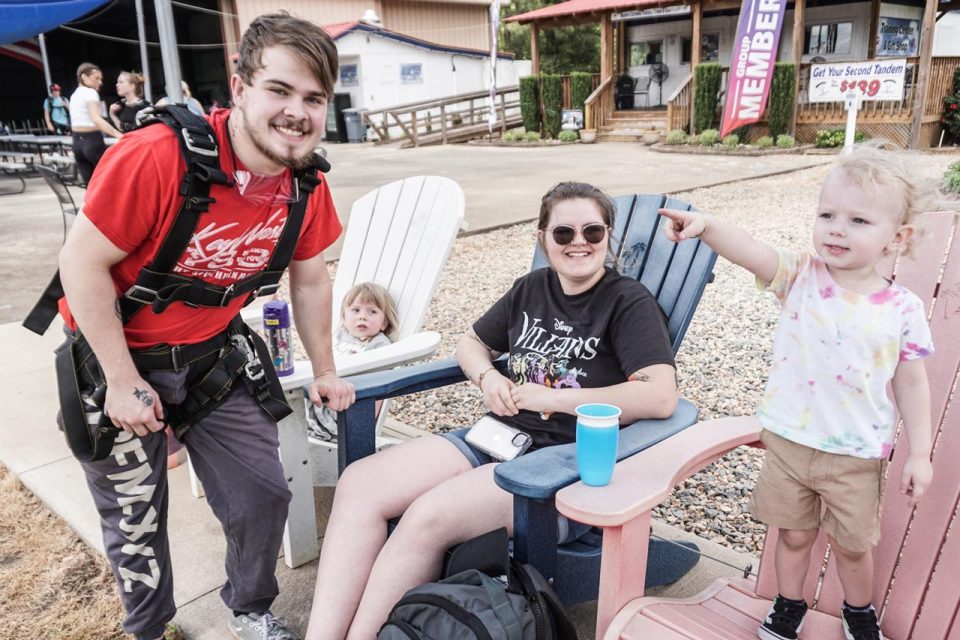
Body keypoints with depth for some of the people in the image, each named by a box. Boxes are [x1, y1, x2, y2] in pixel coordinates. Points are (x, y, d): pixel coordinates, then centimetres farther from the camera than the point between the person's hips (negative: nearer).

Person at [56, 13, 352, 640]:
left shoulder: (307, 181, -11)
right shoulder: (156, 156, -29)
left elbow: (310, 278, 3)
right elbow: (83, 263, -21)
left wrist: (324, 371, 8)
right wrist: (124, 382, -17)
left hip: (213, 353, 5)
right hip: (117, 355, -4)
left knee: (264, 492, 7)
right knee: (135, 518, 9)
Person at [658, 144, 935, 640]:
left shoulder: (903, 309, -10)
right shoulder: (801, 278, -11)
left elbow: (911, 384, -1)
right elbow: (752, 252, -30)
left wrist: (920, 453, 0)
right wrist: (707, 225, -48)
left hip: (857, 454, 0)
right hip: (788, 441, 0)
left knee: (852, 544, 19)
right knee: (794, 533, 19)